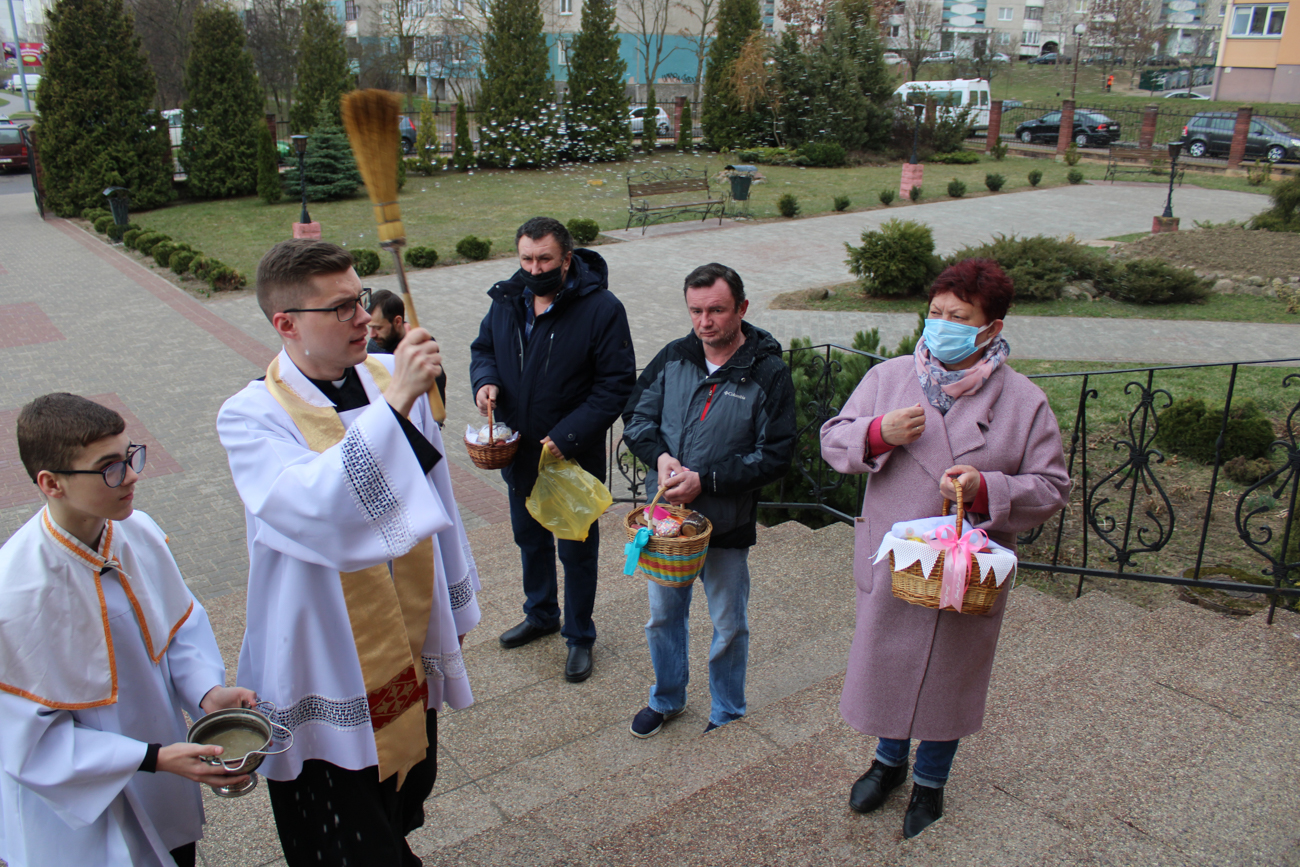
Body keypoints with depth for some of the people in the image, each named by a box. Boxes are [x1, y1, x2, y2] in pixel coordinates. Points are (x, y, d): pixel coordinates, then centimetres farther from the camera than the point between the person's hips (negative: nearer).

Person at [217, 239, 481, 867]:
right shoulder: (251, 417, -16)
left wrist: (455, 605, 16)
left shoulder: (390, 377, -3)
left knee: (405, 806, 22)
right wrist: (393, 405, -38)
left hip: (412, 651, 5)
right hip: (329, 671, -4)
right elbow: (310, 505, -36)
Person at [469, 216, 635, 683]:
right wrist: (485, 379, -10)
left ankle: (579, 636, 31)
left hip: (574, 457, -5)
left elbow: (616, 385, -18)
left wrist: (568, 436, -24)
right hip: (518, 452, 6)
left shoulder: (601, 308, -19)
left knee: (577, 551, 10)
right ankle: (540, 614, 48)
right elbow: (483, 347, 14)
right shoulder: (507, 299, -2)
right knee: (530, 539, 24)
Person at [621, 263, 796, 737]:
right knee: (663, 614, 20)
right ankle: (667, 698, 44)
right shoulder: (673, 358, -2)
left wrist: (705, 480, -22)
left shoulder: (768, 374, -14)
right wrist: (660, 455, -15)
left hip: (727, 522, -4)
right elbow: (636, 416, 6)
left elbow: (774, 456, -15)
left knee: (729, 625, 13)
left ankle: (727, 714, 37)